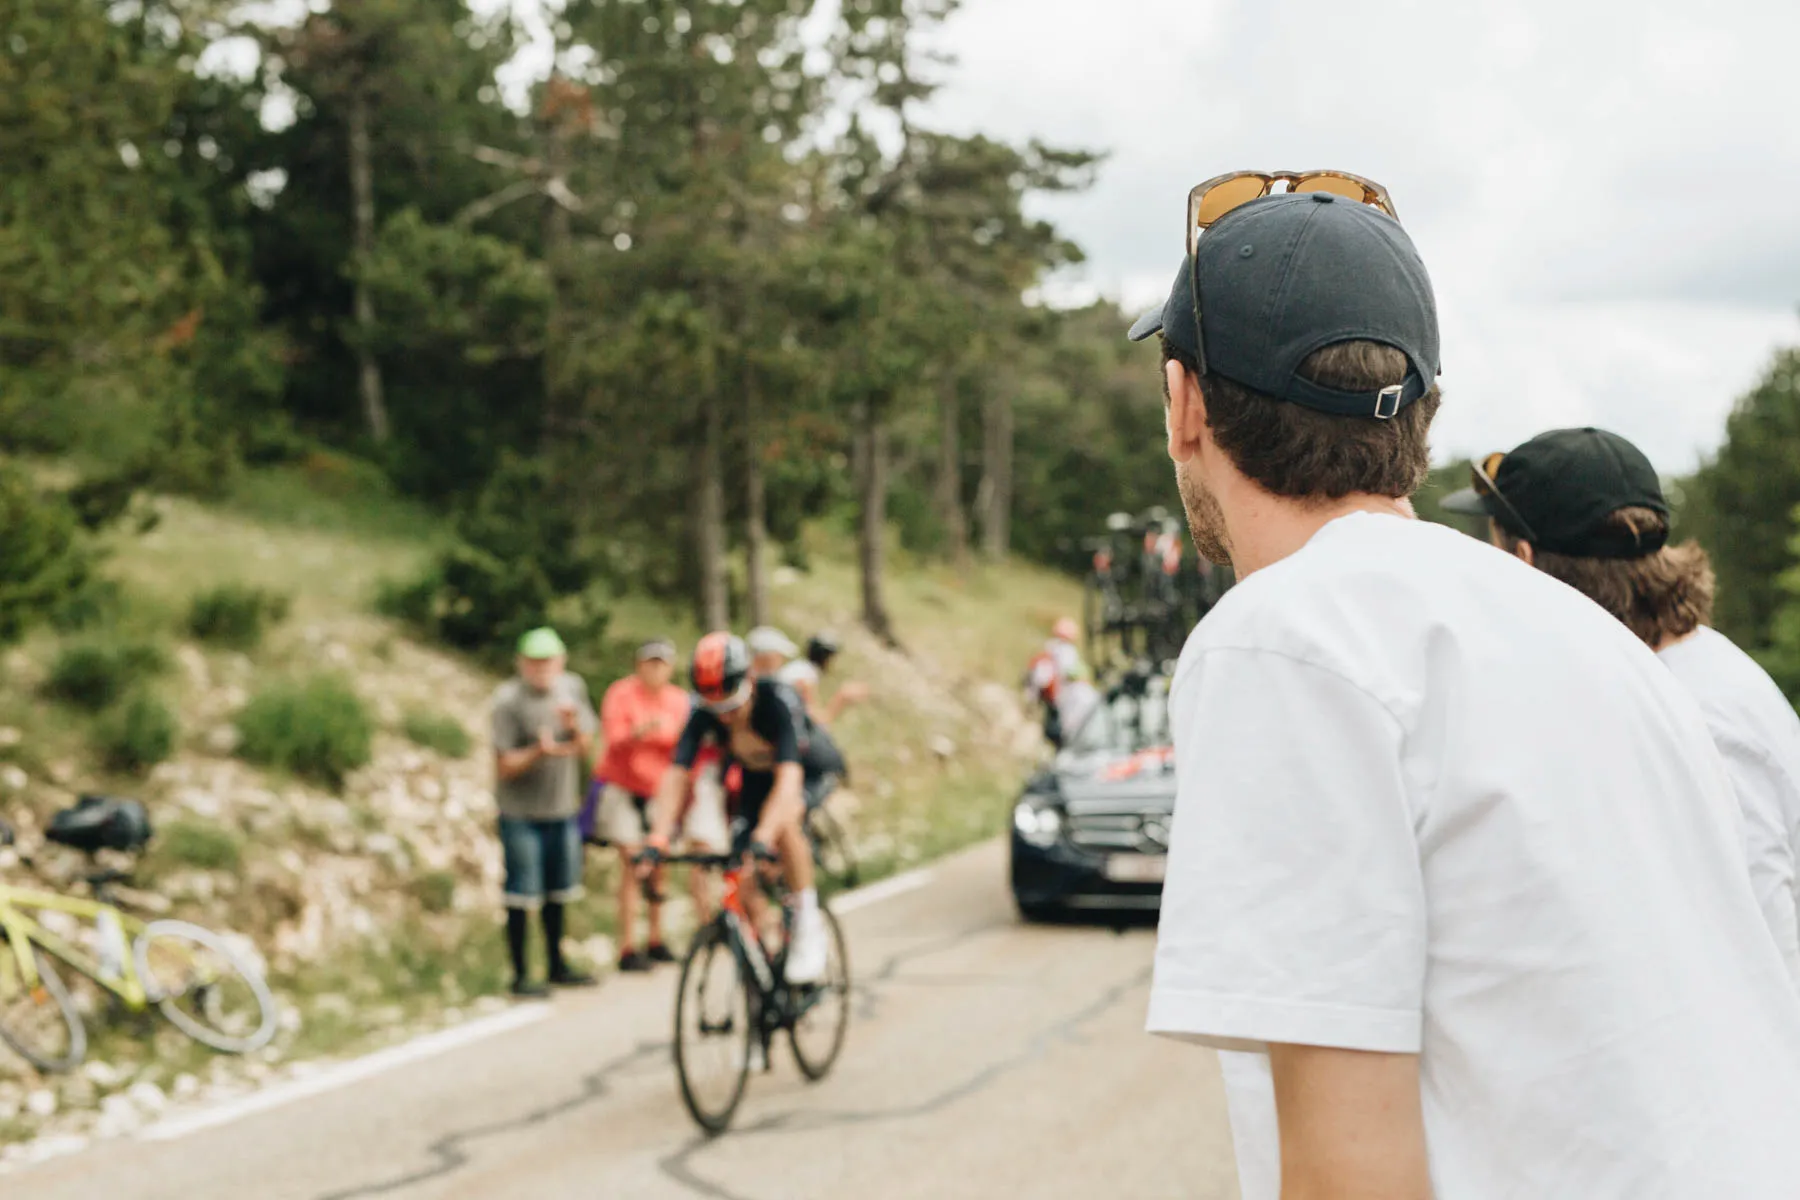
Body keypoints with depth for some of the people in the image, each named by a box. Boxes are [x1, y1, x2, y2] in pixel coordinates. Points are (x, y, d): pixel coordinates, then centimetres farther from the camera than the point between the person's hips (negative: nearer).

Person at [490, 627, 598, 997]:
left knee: (559, 890, 16)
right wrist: (540, 751, -32)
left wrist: (574, 726, -17)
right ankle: (520, 975, 5)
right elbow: (504, 766, -15)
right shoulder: (509, 699, -15)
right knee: (522, 895, -5)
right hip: (521, 812, -6)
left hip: (562, 806, 6)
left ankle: (557, 965, 31)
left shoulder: (572, 687, 3)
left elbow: (585, 750, 4)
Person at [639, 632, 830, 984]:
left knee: (783, 819, -36)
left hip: (812, 773, -4)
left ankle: (808, 926, -23)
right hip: (754, 778, 4)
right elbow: (676, 774, -32)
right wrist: (657, 838, -45)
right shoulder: (704, 715, -25)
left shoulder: (778, 700, -37)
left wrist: (763, 836, -59)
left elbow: (789, 775, -47)